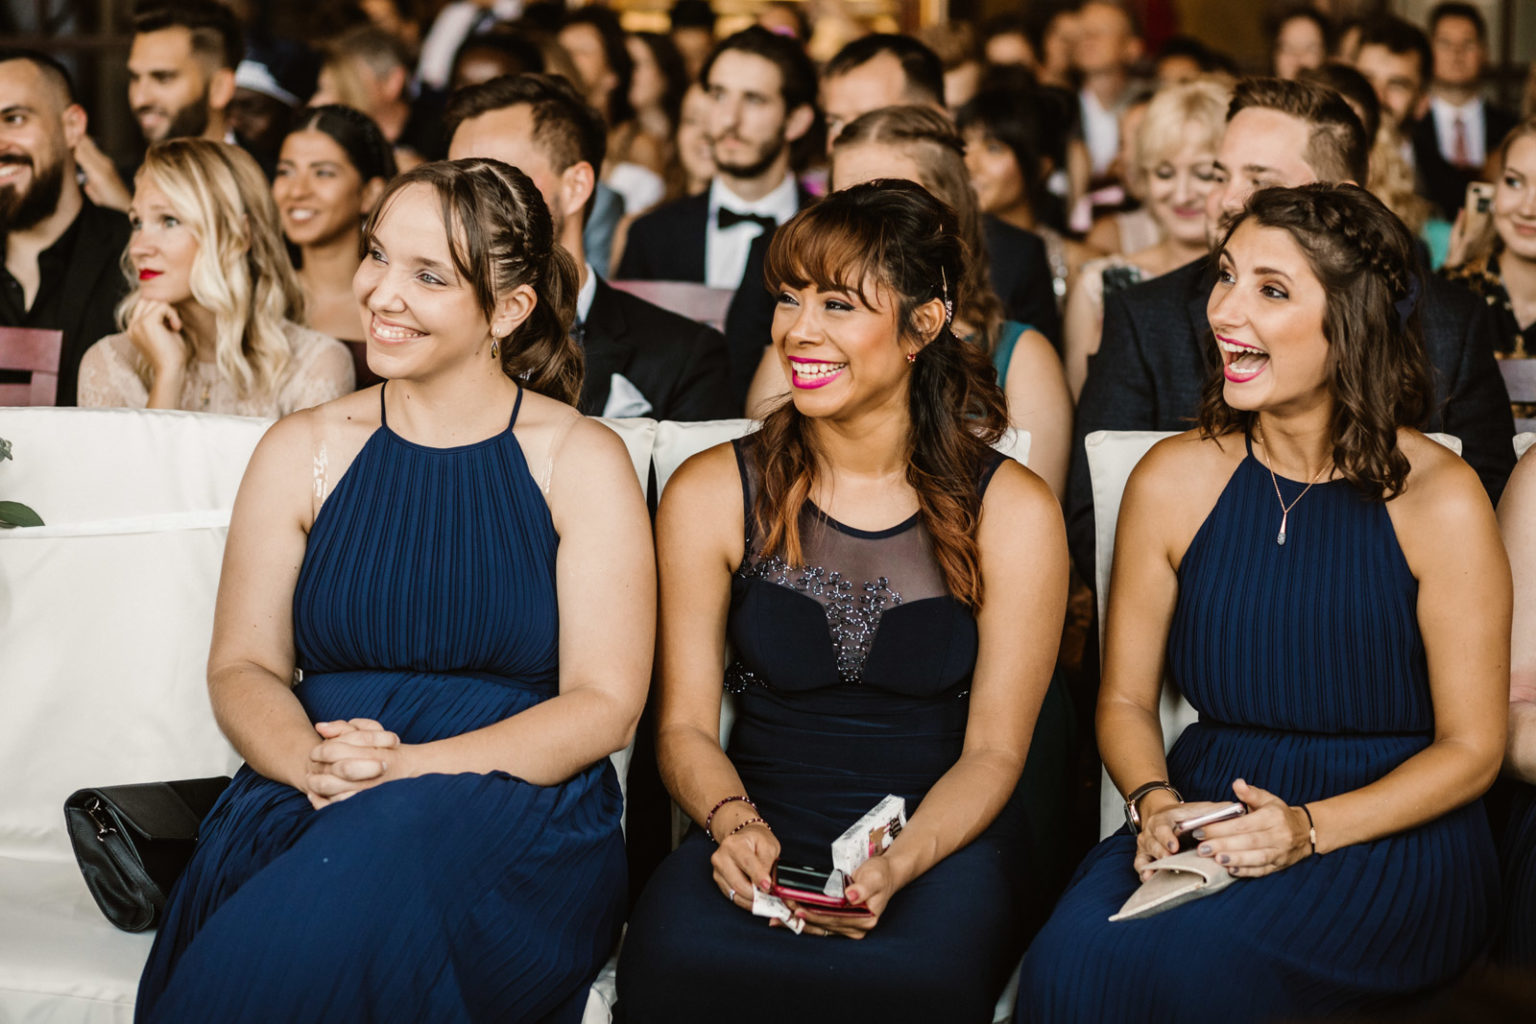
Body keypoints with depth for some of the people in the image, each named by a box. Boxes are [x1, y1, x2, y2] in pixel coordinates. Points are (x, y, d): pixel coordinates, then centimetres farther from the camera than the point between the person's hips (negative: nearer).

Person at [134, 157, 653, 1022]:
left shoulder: (583, 460, 3)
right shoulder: (302, 451, 12)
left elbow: (605, 705, -3)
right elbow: (243, 667, 9)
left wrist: (411, 769, -17)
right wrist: (311, 761, -15)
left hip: (519, 813, -2)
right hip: (307, 811, 3)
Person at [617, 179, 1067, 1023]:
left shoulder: (1012, 513, 0)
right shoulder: (710, 496, 3)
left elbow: (993, 751, 0)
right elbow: (685, 725, 5)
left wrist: (899, 863, -19)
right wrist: (734, 822, -17)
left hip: (942, 838, -1)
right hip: (762, 832, 1)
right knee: (674, 953, -32)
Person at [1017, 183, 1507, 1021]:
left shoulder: (1439, 501, -8)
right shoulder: (1173, 480, 2)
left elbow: (1470, 749, -3)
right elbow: (1126, 700, 10)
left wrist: (1308, 828, -17)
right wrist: (1154, 804, -12)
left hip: (1392, 842, -3)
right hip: (1204, 820, 3)